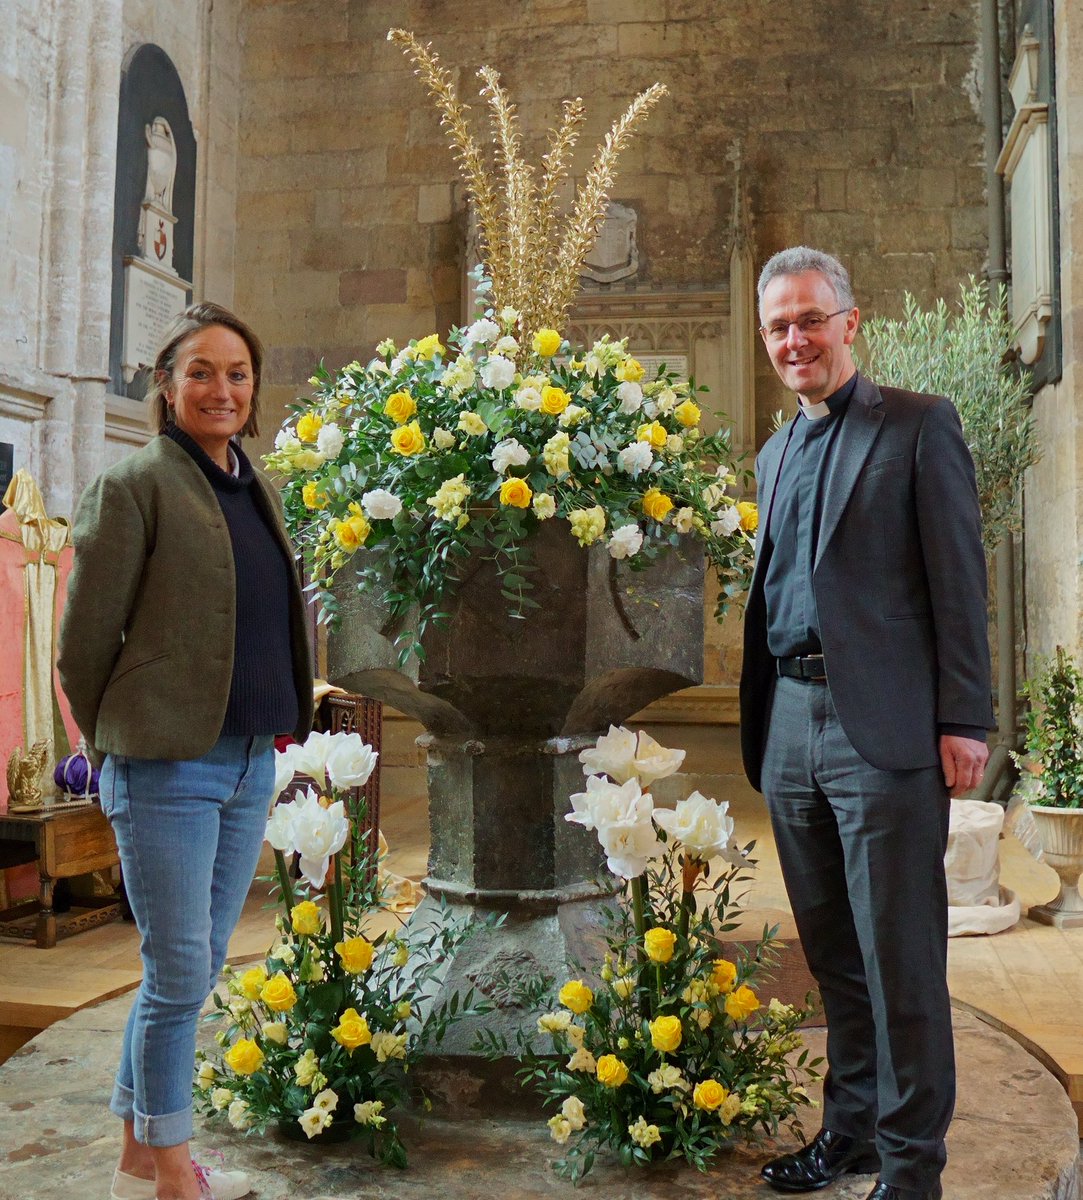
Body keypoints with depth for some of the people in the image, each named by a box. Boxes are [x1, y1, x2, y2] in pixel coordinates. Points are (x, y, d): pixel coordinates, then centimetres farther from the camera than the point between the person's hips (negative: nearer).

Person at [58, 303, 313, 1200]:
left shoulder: (256, 487, 12)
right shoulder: (135, 484, -9)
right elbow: (85, 637, -7)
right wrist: (116, 745, 2)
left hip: (251, 763, 7)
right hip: (168, 767, -7)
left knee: (199, 968, 15)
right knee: (180, 974, 2)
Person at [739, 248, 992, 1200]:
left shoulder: (921, 425, -1)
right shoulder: (775, 454, 18)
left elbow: (959, 582, -7)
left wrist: (963, 720, -12)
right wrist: (758, 726, 13)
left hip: (883, 728, -6)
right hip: (791, 727, 6)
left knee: (900, 959, 2)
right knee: (832, 952, 16)